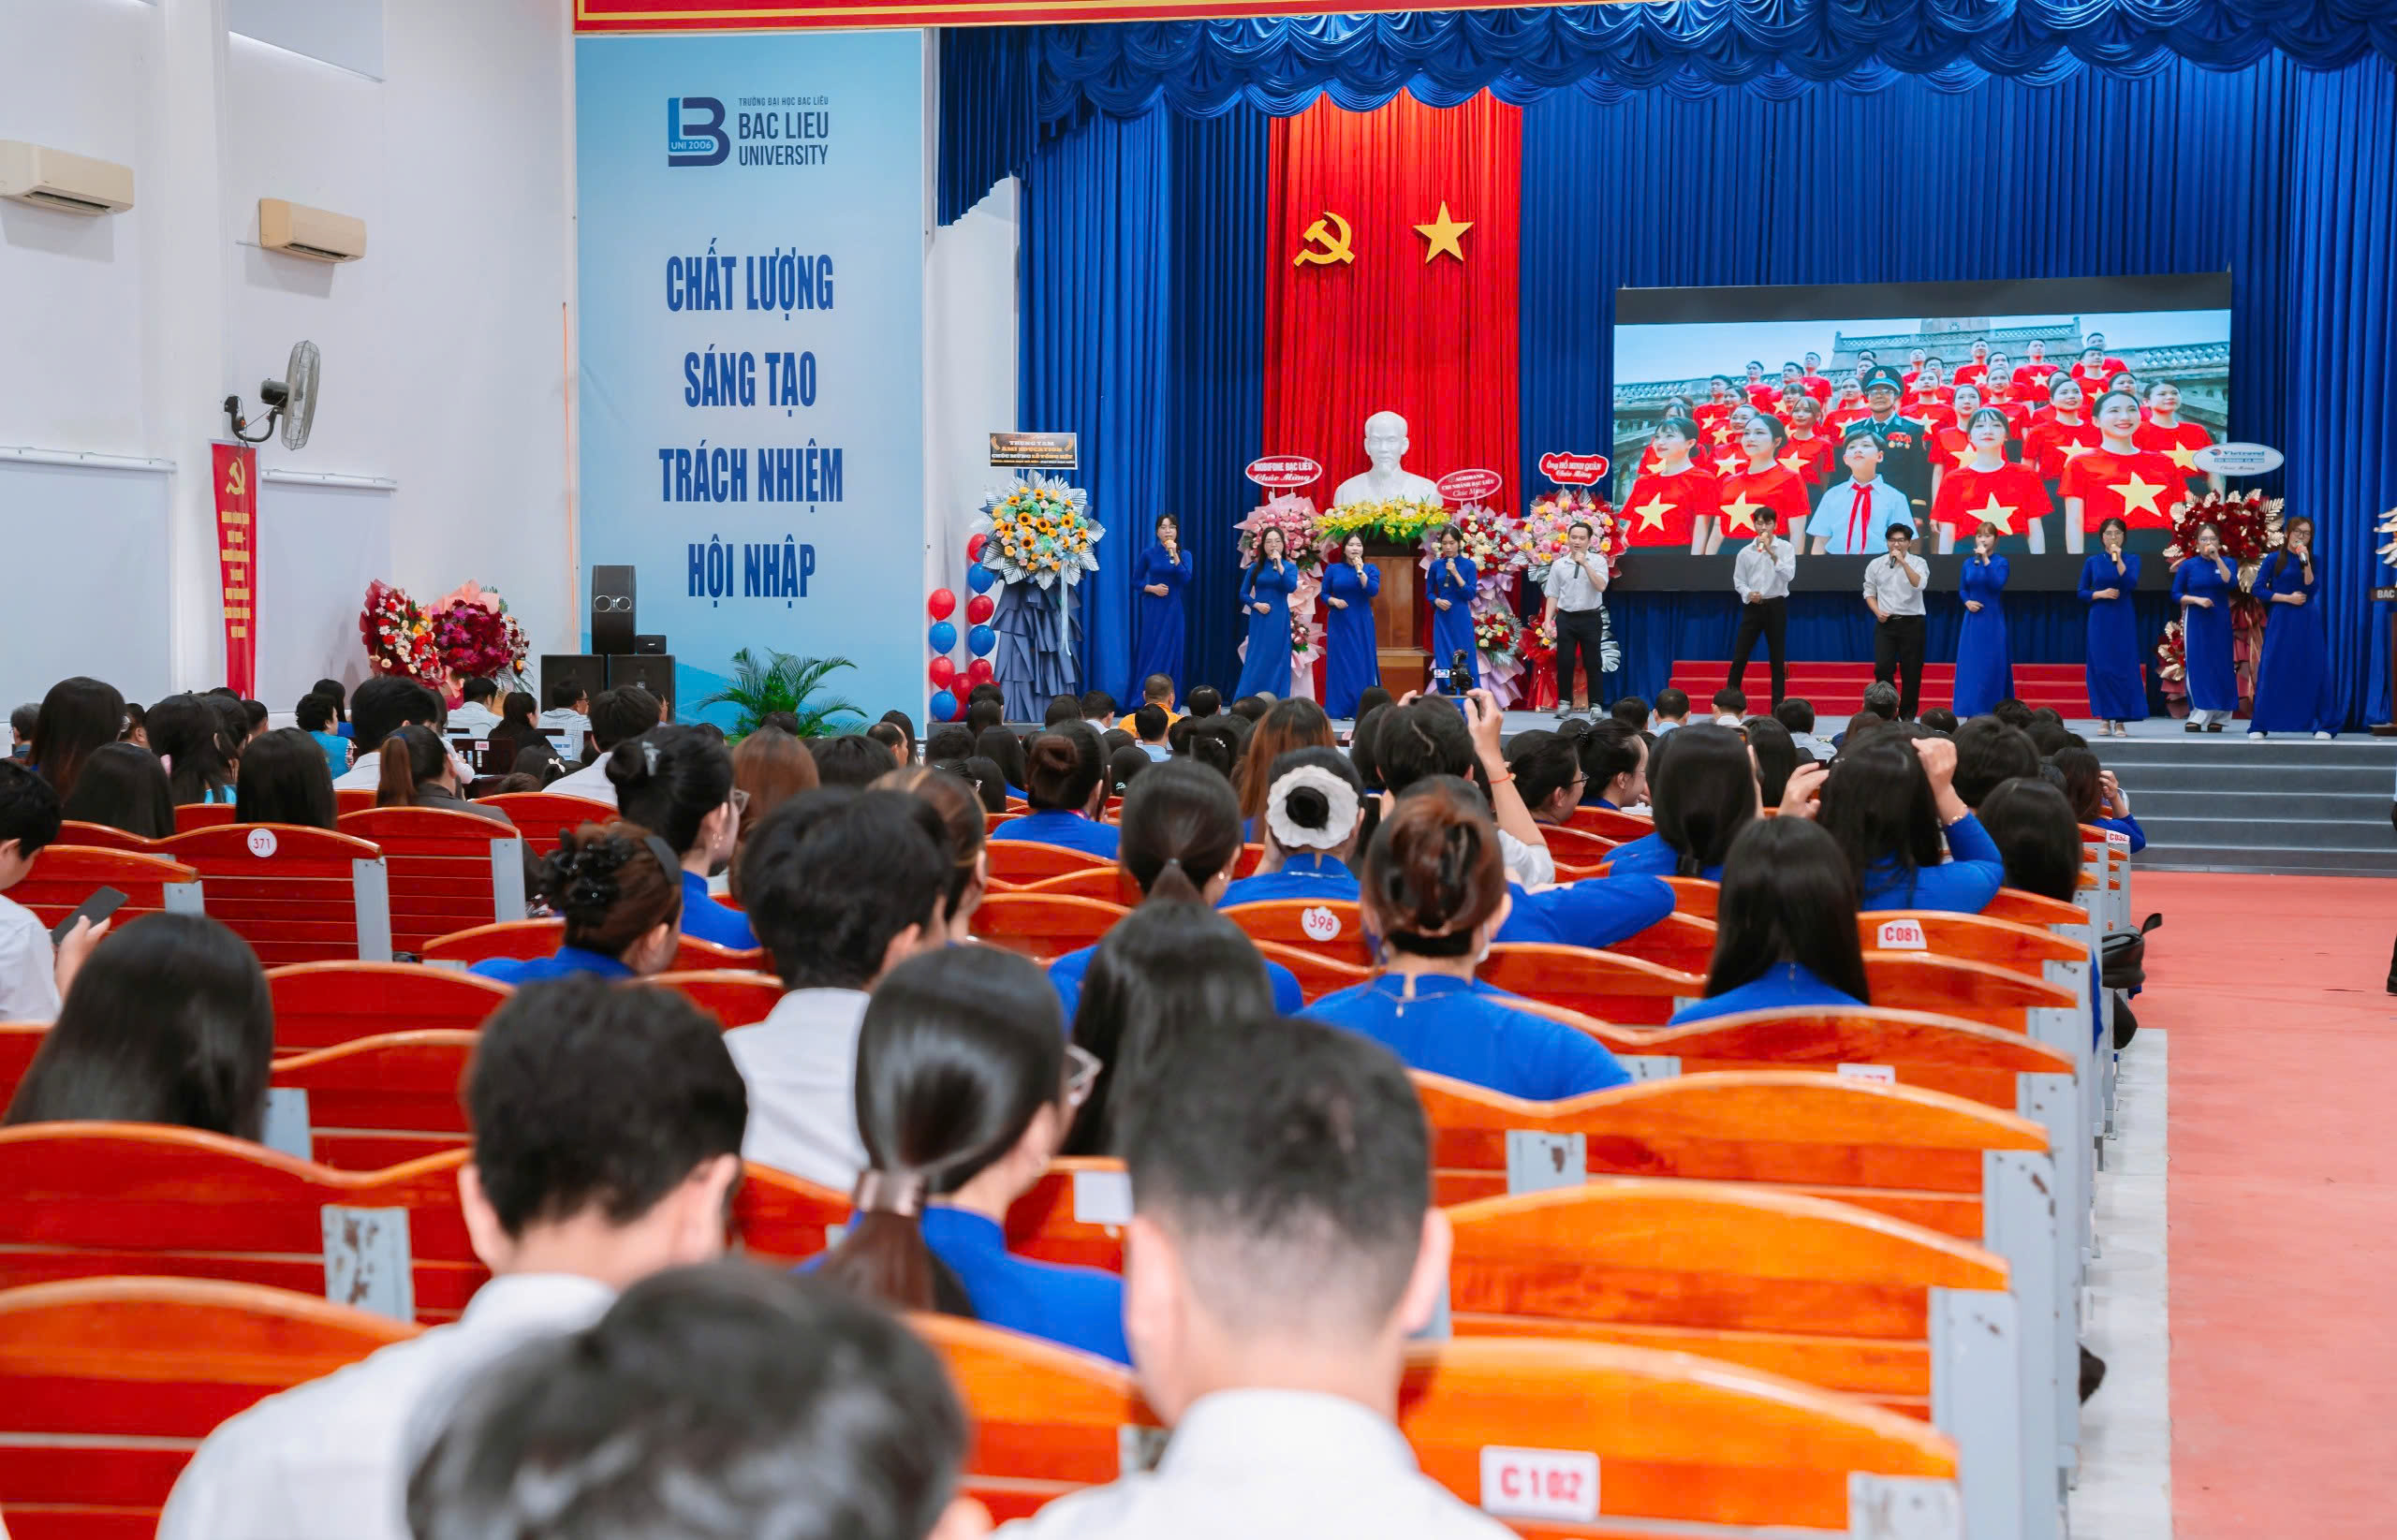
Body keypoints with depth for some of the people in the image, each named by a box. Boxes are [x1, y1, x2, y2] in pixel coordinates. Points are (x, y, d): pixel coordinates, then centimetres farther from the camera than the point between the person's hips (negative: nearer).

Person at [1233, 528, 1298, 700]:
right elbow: (1243, 594, 8)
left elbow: (1291, 588, -16)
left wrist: (1279, 564, -19)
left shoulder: (1290, 566, 1)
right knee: (1255, 662, 0)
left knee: (1276, 661, 0)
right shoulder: (1256, 567, 5)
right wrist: (1256, 604, -9)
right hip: (1259, 619, 1)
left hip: (1279, 620, -1)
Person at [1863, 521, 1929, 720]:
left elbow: (1919, 584, -20)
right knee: (1882, 668, -10)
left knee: (1911, 671, 2)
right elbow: (1869, 592, 12)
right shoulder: (1876, 564, 6)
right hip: (1885, 622, 1)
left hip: (1911, 622, -1)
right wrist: (1878, 612, -3)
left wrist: (1903, 562, -25)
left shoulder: (1918, 563, -1)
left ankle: (1907, 714, 14)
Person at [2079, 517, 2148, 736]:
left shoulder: (2131, 559, 4)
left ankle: (2120, 720, -1)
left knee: (2123, 668, -4)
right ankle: (2104, 718, 6)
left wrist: (2118, 559, -17)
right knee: (2101, 668, -3)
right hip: (2100, 620, 1)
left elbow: (2131, 584, -13)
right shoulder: (2092, 562, 6)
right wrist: (2100, 594, -10)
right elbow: (2082, 593, 7)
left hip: (2123, 620, -1)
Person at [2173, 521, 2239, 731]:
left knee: (2219, 667, 0)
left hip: (2219, 622, 1)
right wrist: (2197, 599, -12)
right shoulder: (2188, 565, 4)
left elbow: (2231, 583, -14)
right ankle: (2198, 716, -2)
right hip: (2195, 622, -1)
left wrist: (2217, 558, -17)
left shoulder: (2227, 563, 6)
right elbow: (2175, 595, 3)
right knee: (2196, 667, -5)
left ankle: (2216, 717, 6)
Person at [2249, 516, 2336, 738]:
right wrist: (2287, 598, -10)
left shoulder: (2315, 560, 6)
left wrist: (2306, 562, -16)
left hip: (2308, 624, 2)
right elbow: (2258, 589, -3)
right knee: (2272, 672, -3)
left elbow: (2312, 590, -7)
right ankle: (2259, 726, 2)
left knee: (2314, 672, -1)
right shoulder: (2274, 559, 1)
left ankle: (2324, 726, 6)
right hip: (2280, 623, -1)